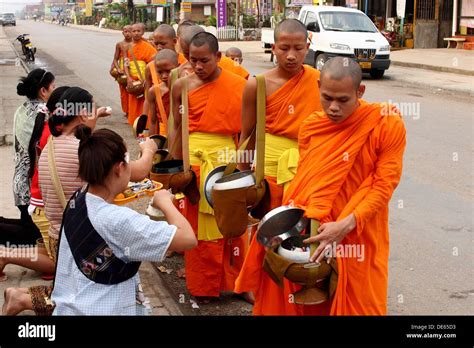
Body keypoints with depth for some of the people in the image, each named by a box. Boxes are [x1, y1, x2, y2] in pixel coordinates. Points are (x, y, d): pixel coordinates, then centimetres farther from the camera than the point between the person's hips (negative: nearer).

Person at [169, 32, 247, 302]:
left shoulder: (237, 85, -5)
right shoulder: (183, 86, 2)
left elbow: (244, 128, 0)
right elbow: (177, 128, 8)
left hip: (226, 157, -2)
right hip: (193, 157, 2)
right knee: (197, 222, 10)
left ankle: (235, 280, 22)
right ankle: (202, 286, 23)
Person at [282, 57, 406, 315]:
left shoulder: (388, 124, -11)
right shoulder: (311, 127, 1)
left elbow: (384, 185, -13)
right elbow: (303, 182, 7)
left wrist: (345, 225, -23)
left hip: (360, 234, -3)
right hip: (312, 231, 3)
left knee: (360, 304, 9)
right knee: (314, 302, 14)